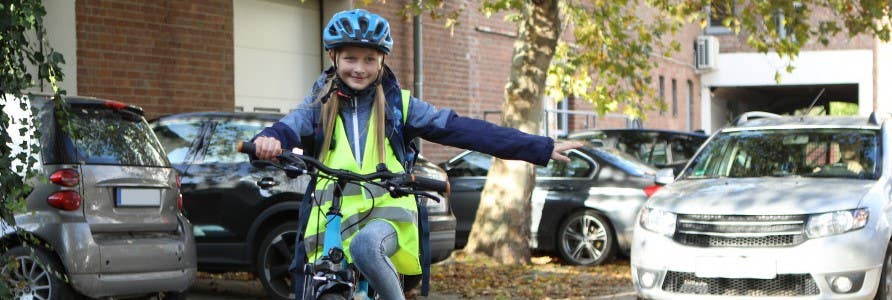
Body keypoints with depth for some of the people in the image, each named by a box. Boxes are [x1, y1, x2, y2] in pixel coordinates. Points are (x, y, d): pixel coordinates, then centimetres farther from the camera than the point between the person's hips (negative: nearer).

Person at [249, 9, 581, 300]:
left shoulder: (398, 104, 4)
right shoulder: (319, 105, 6)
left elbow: (462, 128, -2)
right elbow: (289, 128, -13)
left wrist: (541, 147, -10)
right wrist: (268, 140, -40)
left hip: (388, 213, -2)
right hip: (332, 219, 2)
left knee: (367, 244, -37)